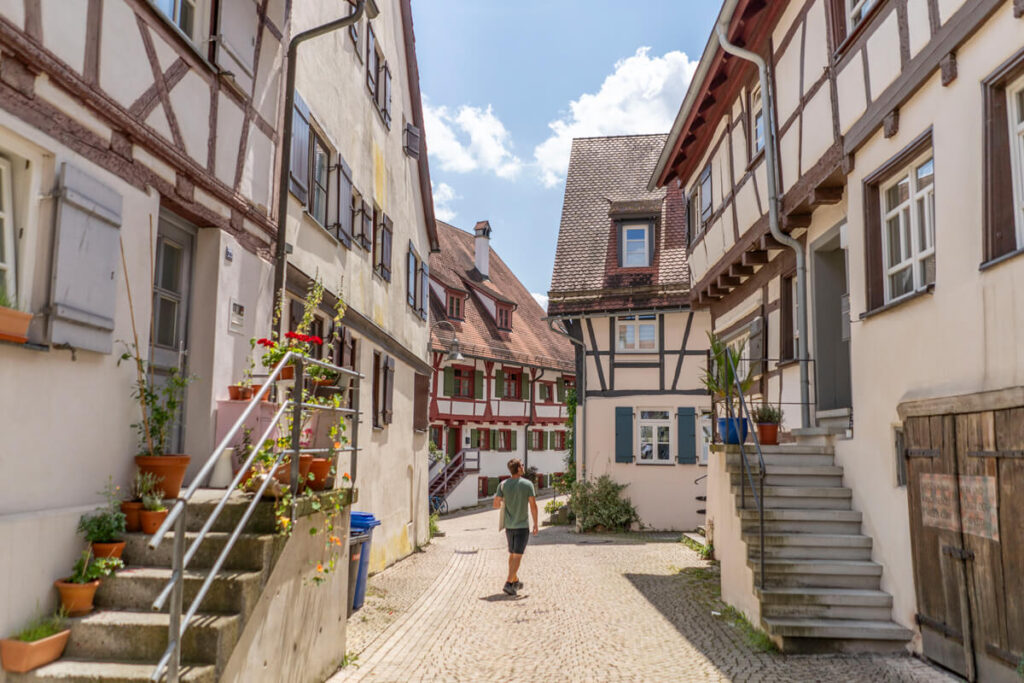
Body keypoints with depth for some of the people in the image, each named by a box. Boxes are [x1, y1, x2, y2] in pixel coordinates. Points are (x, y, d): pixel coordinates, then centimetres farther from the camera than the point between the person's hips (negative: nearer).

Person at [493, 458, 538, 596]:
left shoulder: (503, 484, -3)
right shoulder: (528, 484, -11)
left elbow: (496, 503, -5)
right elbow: (533, 505, -12)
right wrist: (535, 524, -2)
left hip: (509, 525, 4)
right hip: (522, 525, -4)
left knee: (512, 554, 19)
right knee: (517, 556, -2)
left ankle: (515, 581, 30)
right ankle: (508, 584, -11)